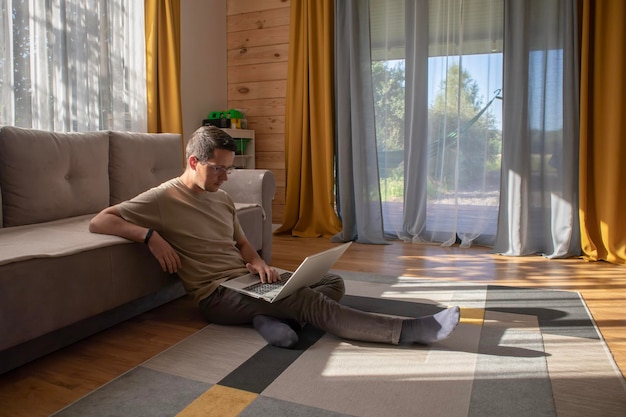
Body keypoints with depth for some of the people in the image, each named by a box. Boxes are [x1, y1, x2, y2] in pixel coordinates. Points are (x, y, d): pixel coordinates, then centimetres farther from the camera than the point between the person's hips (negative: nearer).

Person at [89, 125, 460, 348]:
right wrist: (151, 235, -24)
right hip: (218, 294, -8)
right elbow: (98, 222, -10)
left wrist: (258, 262, -2)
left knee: (334, 282, 1)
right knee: (311, 302, -25)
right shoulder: (162, 199, -7)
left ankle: (276, 318, -25)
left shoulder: (222, 198, 14)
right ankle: (412, 330, -24)